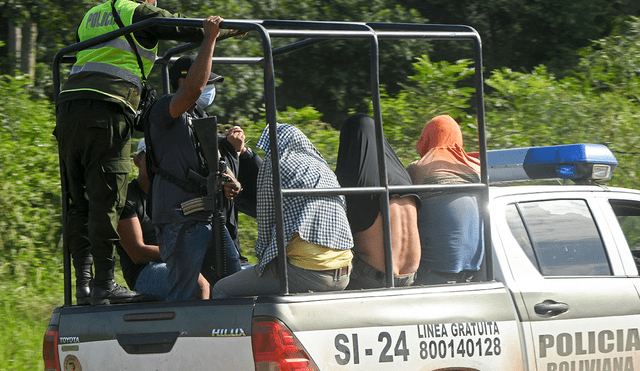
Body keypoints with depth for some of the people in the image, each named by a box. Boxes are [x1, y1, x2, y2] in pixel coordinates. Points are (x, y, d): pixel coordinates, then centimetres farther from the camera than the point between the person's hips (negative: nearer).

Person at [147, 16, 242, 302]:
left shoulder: (199, 122, 24)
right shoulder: (163, 112, -6)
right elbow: (193, 89, -25)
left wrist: (229, 183, -1)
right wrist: (209, 38, -21)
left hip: (210, 219, 9)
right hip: (180, 222, -9)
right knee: (182, 298, -11)